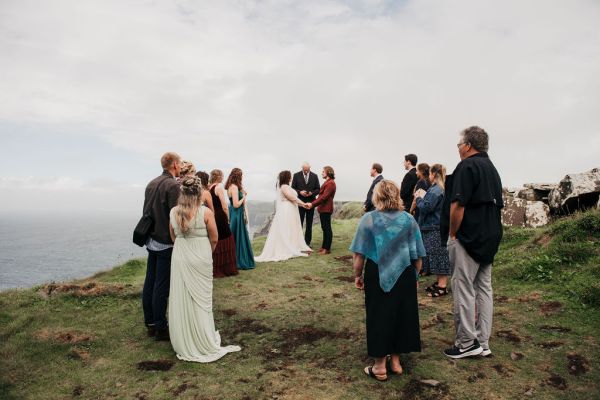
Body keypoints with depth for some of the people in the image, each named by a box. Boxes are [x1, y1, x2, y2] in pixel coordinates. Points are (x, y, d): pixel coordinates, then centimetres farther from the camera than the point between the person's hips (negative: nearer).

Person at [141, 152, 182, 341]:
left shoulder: (151, 184, 10)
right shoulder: (173, 185, -16)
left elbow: (146, 211, 16)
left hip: (152, 241, 8)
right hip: (167, 242, -8)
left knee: (149, 282, 12)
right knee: (162, 286, -2)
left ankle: (150, 323, 23)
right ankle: (160, 328, 7)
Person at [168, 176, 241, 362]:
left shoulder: (174, 212, -3)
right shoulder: (206, 212, -13)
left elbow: (173, 236, 8)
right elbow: (214, 238, -5)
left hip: (180, 257, 3)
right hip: (200, 258, -3)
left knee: (181, 299, 13)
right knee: (200, 299, 10)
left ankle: (183, 344, 25)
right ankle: (204, 343, 22)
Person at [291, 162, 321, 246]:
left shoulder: (314, 176, 3)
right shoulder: (296, 175, -1)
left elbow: (318, 189, 5)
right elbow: (293, 188, 1)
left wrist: (312, 193, -14)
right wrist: (299, 192, -17)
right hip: (300, 202, -2)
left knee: (309, 224, 8)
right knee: (299, 223, 1)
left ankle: (308, 242, 15)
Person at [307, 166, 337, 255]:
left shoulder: (330, 183, -16)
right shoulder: (327, 182, 16)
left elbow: (324, 197, -21)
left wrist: (312, 204, -21)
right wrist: (313, 203, 8)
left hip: (326, 209, -10)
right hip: (323, 208, 10)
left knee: (327, 228, -2)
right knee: (324, 228, 14)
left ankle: (327, 248, 5)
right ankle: (324, 246, 23)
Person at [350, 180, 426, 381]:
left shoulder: (368, 219, -6)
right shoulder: (409, 219, 1)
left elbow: (359, 254, -9)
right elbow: (418, 255, 4)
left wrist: (357, 275, 3)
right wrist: (415, 276, 17)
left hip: (377, 276, -2)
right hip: (405, 277, 3)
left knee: (379, 317, 8)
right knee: (402, 315, 15)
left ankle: (380, 366, 17)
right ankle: (395, 361, 28)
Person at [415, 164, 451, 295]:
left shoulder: (435, 191, -19)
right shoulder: (441, 189, 13)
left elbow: (426, 207, -23)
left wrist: (419, 198, -7)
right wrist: (423, 196, 9)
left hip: (435, 229, -10)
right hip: (435, 227, 10)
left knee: (438, 256, -4)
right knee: (437, 257, 16)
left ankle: (442, 287, 3)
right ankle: (440, 282, 25)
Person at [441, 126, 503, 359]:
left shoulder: (467, 166, -12)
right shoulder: (492, 168, 17)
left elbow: (458, 205, -20)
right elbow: (497, 204, 19)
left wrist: (452, 234, -11)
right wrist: (489, 232, 21)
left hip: (468, 237, -9)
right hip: (490, 238, 9)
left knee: (463, 288, -2)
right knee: (484, 288, 12)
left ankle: (467, 342, 5)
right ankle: (482, 342, 20)